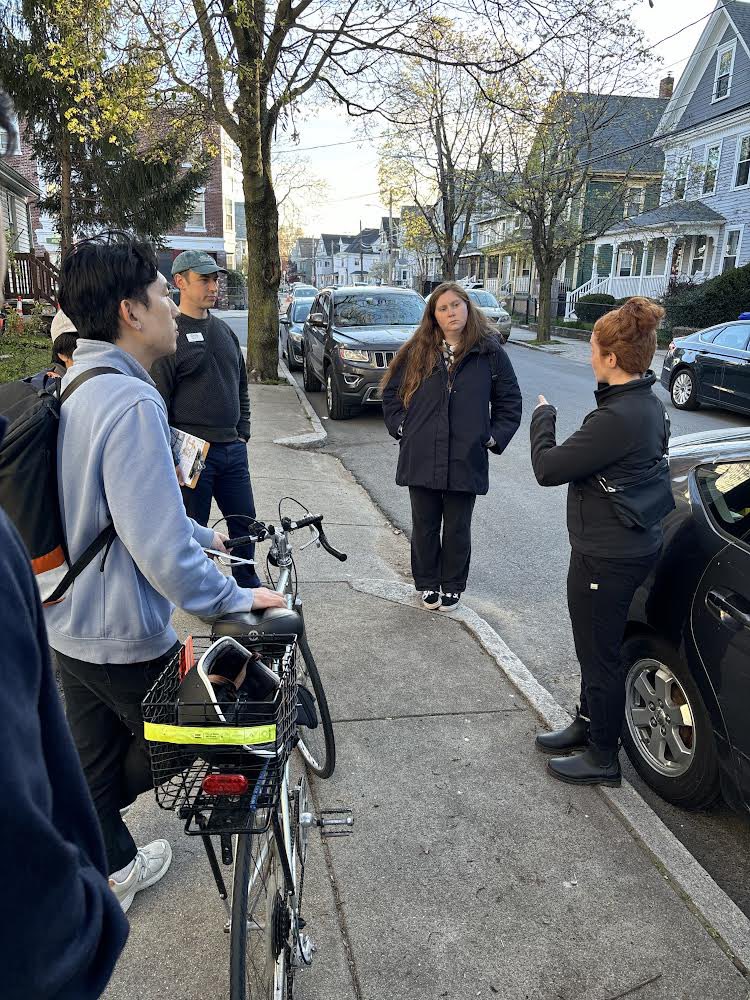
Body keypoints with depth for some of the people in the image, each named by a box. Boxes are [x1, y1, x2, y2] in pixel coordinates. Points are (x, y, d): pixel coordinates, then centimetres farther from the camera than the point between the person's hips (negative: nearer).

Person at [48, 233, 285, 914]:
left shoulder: (76, 386, 5)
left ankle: (113, 870, 45)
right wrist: (236, 600, -18)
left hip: (68, 625, 9)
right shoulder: (132, 403, -28)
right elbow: (161, 549, -31)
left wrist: (202, 536, 23)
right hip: (125, 635, -9)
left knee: (95, 758, 24)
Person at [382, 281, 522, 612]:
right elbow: (391, 392, 13)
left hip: (466, 459, -1)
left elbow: (509, 401, 8)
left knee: (458, 528, 11)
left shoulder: (490, 352, 0)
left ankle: (452, 586, 29)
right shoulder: (417, 351, 3)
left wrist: (493, 438, 0)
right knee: (425, 525, 13)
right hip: (421, 458, 1)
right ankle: (427, 584, 30)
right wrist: (401, 428, 4)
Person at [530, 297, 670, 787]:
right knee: (598, 646, 24)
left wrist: (543, 417, -5)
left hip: (607, 557, -10)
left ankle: (603, 757, 26)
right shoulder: (649, 403, 3)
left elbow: (548, 468, -22)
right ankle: (588, 724, 43)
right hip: (635, 545, 10)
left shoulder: (617, 418, -28)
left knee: (599, 654, 7)